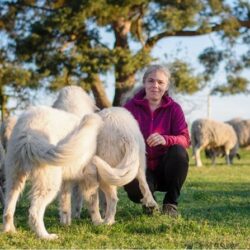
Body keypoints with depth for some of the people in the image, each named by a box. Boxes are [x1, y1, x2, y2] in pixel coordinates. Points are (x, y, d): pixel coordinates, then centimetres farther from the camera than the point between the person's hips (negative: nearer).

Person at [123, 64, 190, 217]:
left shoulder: (174, 108, -2)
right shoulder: (131, 107, -2)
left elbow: (185, 139, -16)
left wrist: (165, 140, -38)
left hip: (165, 168, 1)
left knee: (179, 152, -31)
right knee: (134, 188, -35)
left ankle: (171, 203, -9)